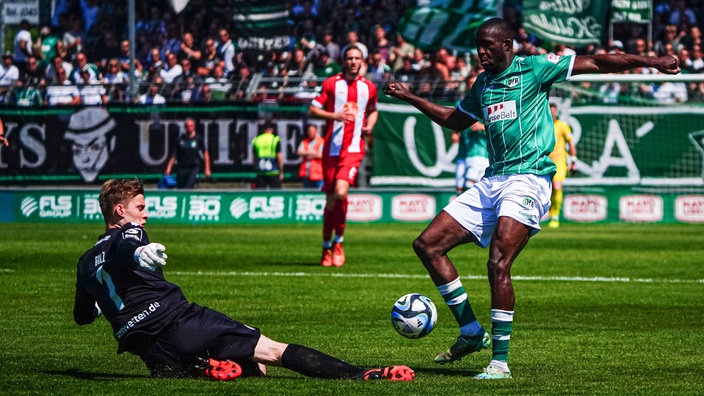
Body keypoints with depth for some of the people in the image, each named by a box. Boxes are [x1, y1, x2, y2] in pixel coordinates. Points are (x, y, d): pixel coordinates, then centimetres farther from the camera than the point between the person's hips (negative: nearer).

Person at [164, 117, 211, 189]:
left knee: (188, 188, -19)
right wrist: (168, 168, 3)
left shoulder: (198, 139, 2)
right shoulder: (180, 139, 6)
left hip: (194, 168, -3)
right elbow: (173, 155, 10)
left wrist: (207, 169, 2)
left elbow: (205, 154, 7)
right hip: (181, 169, 3)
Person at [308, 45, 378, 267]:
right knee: (331, 199, 5)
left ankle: (338, 242, -3)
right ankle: (326, 247, 20)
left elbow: (373, 111, 28)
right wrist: (336, 115, -14)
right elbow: (313, 110, 1)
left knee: (341, 192, -20)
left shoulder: (369, 88, 10)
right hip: (332, 147, 0)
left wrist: (369, 126, 7)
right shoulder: (331, 83, 3)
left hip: (353, 149, 0)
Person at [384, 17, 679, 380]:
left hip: (527, 180, -8)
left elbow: (592, 62, -4)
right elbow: (456, 120, 36)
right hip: (492, 182, 8)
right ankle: (471, 332, 8)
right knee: (427, 245, 1)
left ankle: (500, 361, -19)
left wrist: (650, 62, -12)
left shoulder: (533, 69, -1)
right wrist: (409, 97, 33)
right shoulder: (483, 83, 19)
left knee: (498, 264, -23)